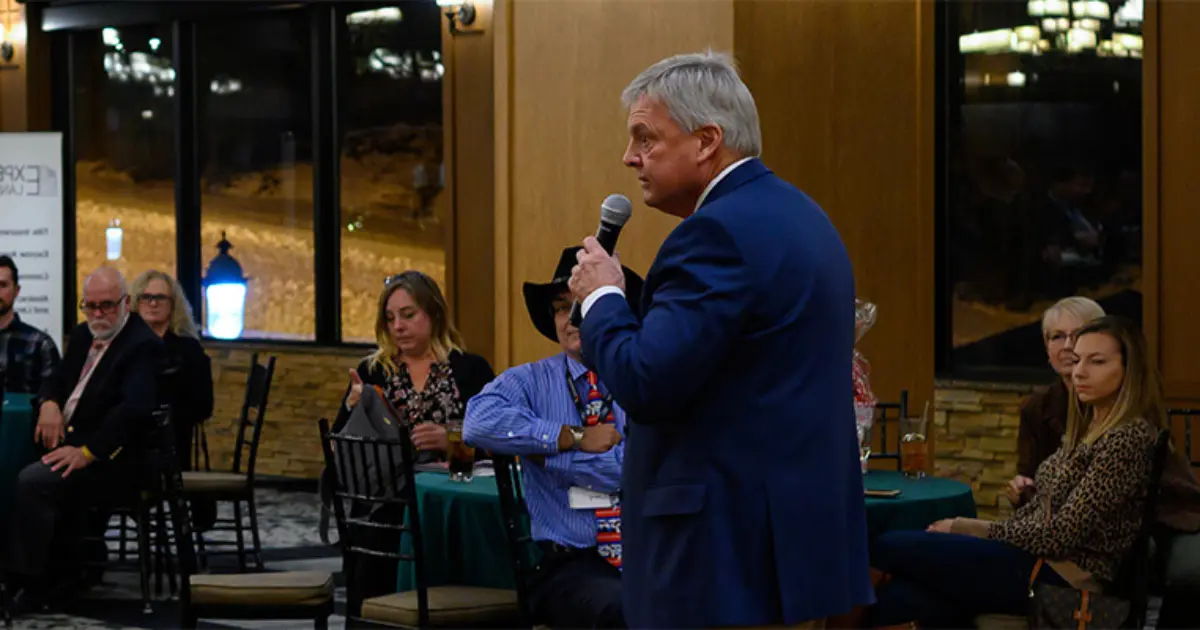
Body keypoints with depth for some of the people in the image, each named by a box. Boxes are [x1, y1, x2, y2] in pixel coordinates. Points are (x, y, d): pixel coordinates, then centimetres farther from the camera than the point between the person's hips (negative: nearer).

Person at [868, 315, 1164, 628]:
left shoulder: (1129, 438, -14)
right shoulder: (1090, 428, 17)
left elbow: (1059, 535, -18)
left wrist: (968, 528, -7)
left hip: (1065, 578, -9)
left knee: (888, 548, -13)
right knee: (899, 598, -15)